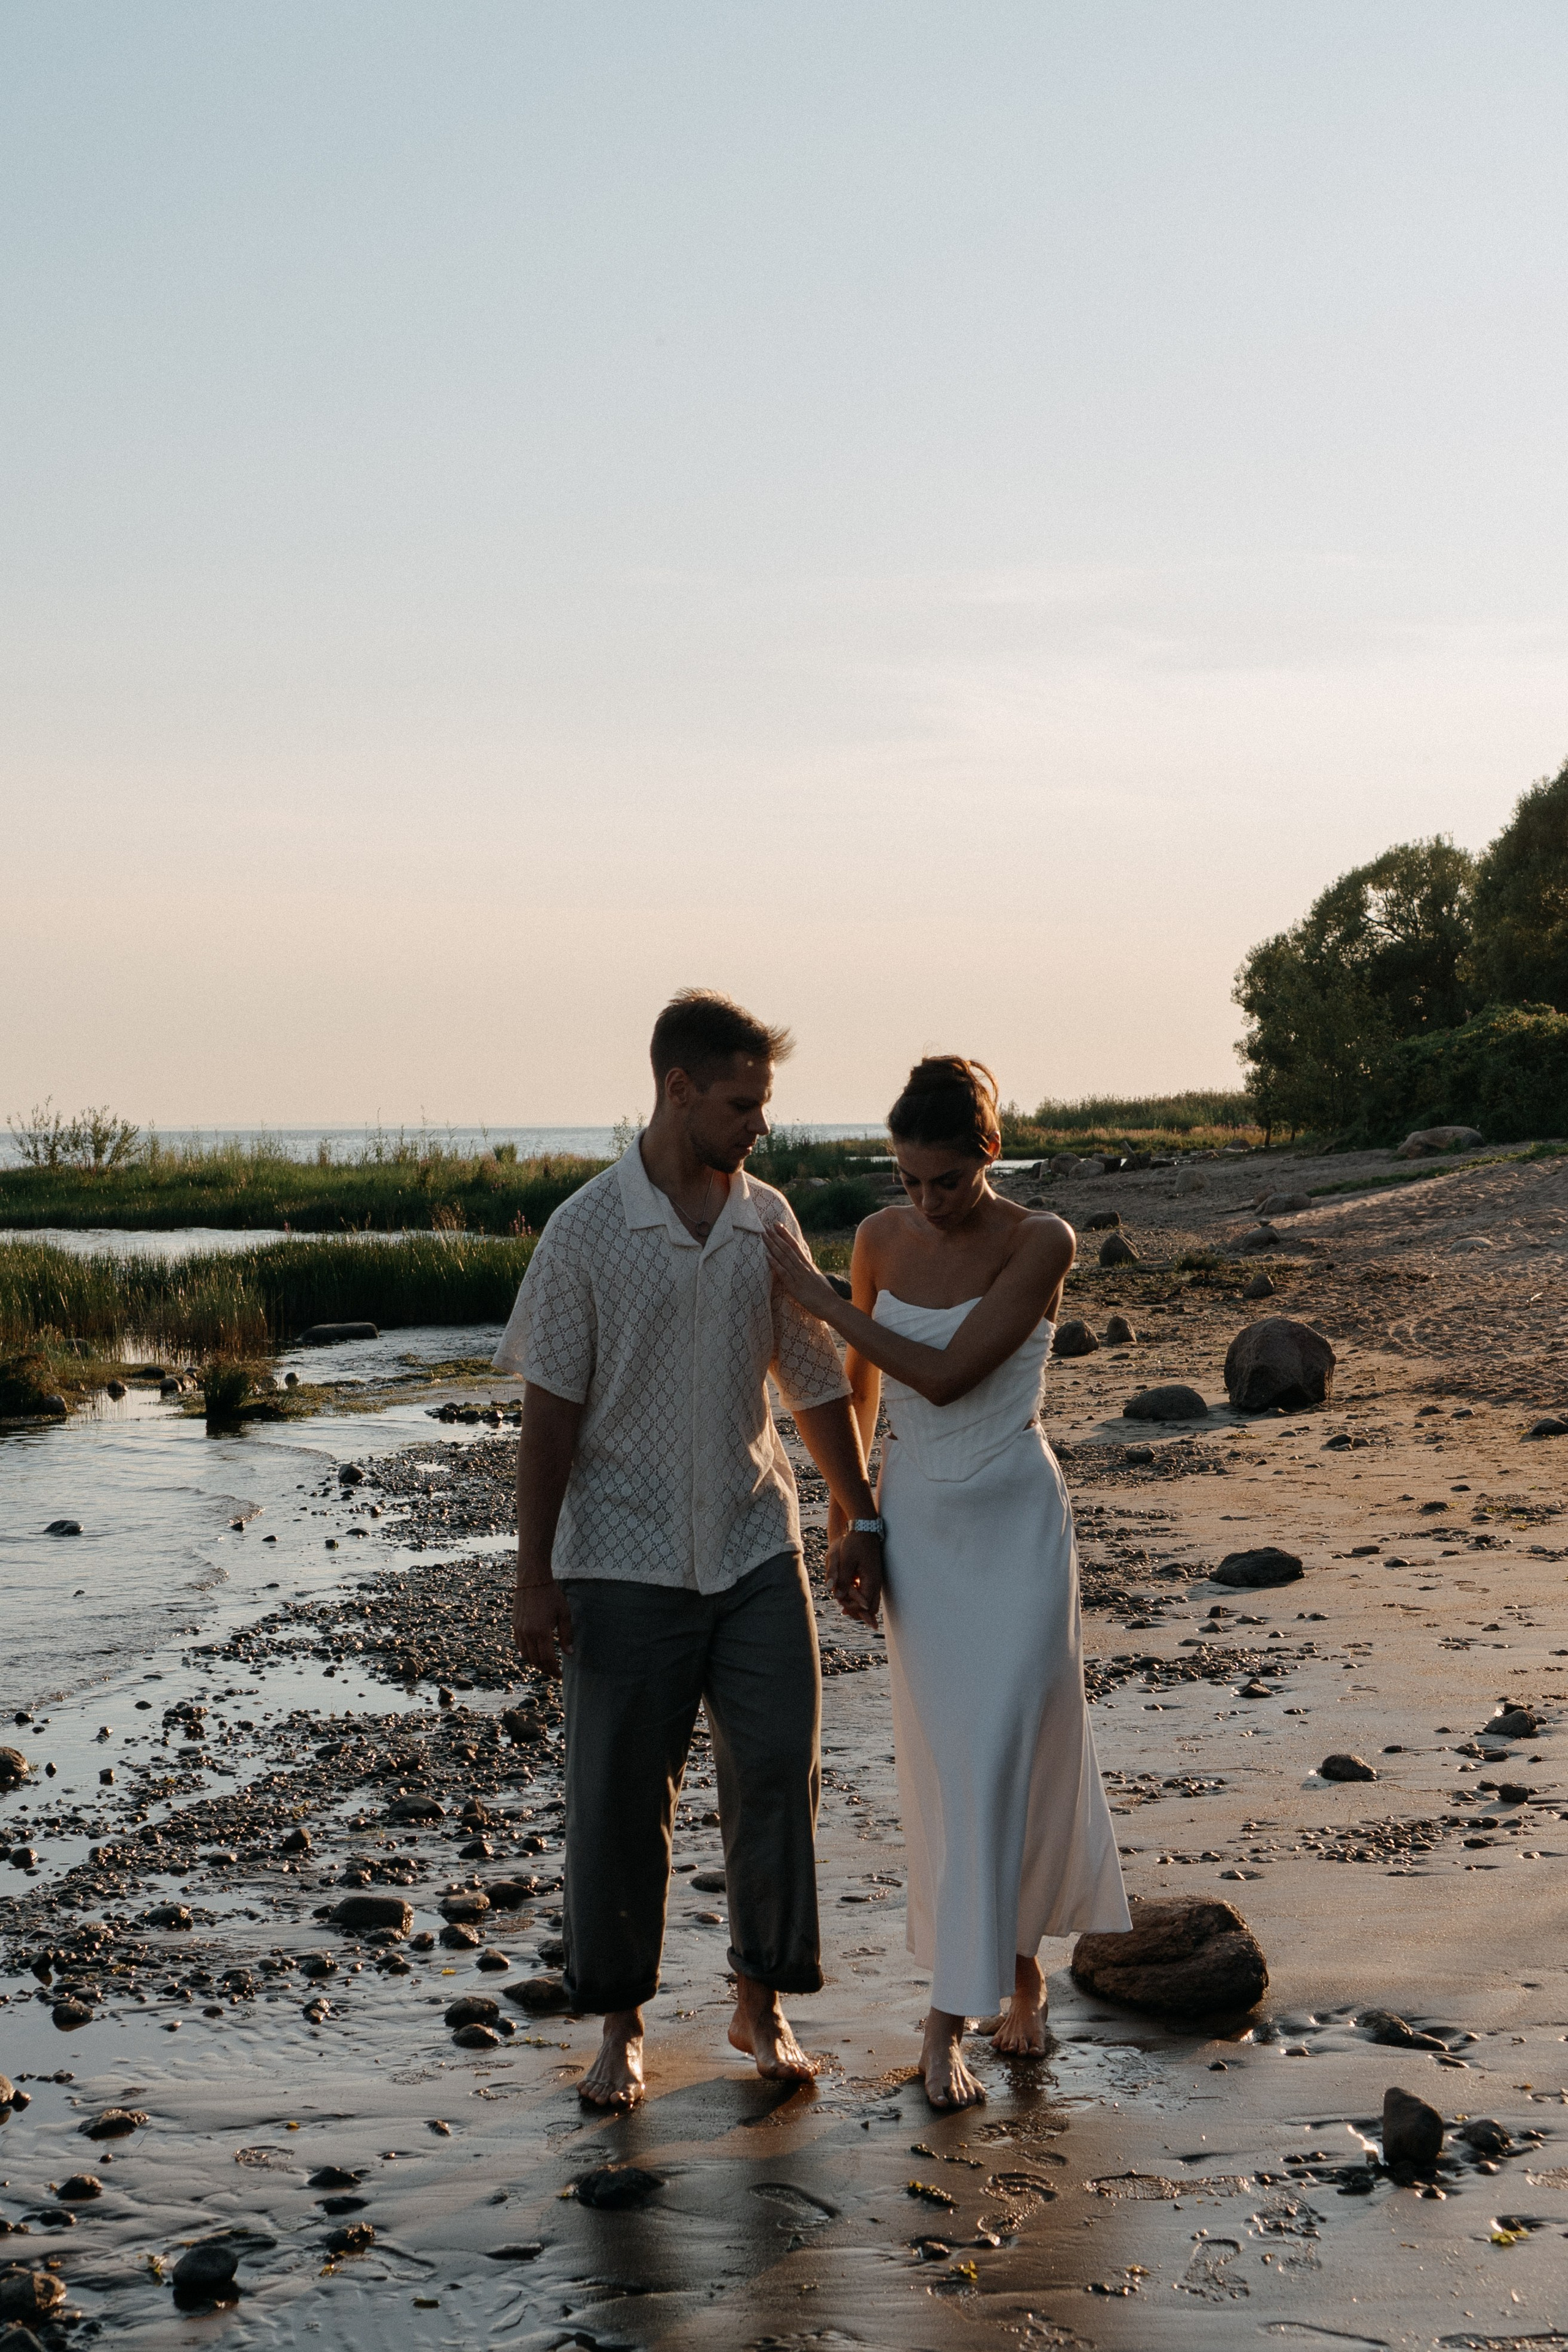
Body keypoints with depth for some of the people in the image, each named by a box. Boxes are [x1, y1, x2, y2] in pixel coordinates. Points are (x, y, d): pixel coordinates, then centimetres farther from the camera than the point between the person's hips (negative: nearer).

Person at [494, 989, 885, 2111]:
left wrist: (861, 1520, 13)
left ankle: (762, 2003, 18)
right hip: (625, 1561, -3)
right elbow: (550, 1410, -6)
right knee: (620, 1797, 4)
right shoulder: (588, 1229, -7)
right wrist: (533, 1579, -8)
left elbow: (815, 1379, 13)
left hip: (757, 1552, 3)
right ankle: (622, 2025, 20)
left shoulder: (769, 1219, 4)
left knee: (778, 1773, 1)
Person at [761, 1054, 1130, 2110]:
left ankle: (950, 2022, 8)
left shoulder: (1040, 1243, -15)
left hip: (1017, 1520, -4)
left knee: (1003, 1761, -4)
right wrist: (843, 1509, 21)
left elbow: (945, 1376, -24)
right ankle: (1017, 1961, 22)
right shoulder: (883, 1238, -1)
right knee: (944, 1764, 5)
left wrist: (817, 1296, -21)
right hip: (918, 1523, 4)